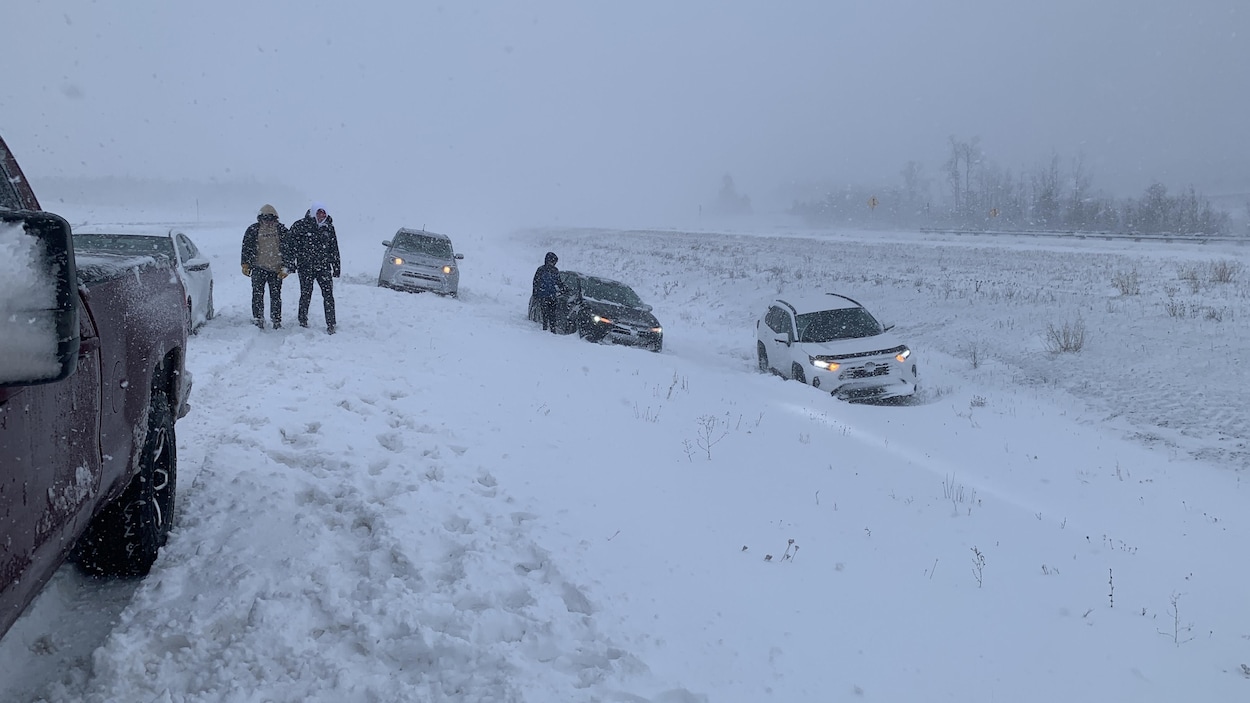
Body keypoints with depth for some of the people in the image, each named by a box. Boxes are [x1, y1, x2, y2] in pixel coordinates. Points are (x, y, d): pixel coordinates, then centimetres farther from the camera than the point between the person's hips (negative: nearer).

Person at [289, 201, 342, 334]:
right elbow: (292, 244, 1)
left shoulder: (329, 227, 8)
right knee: (306, 295, 5)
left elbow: (334, 249, 14)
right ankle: (303, 322, 21)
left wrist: (336, 267, 12)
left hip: (324, 266, 2)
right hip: (305, 267, -2)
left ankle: (331, 324, -3)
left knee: (328, 295, -6)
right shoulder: (300, 225, -3)